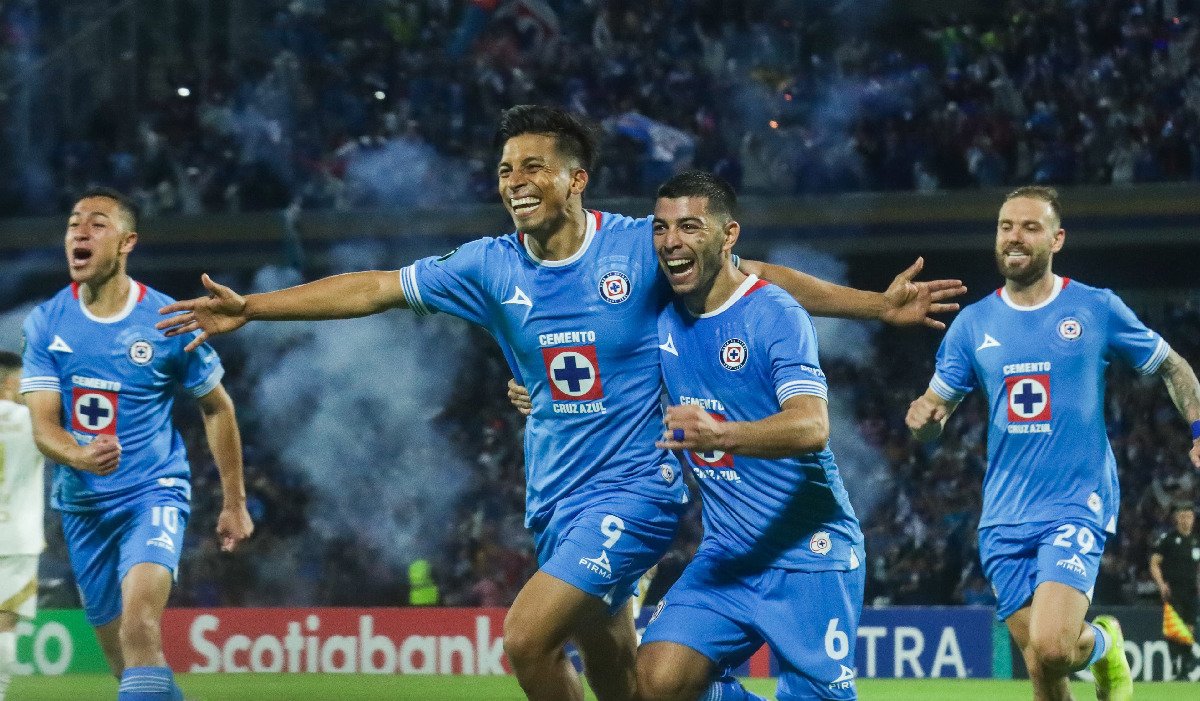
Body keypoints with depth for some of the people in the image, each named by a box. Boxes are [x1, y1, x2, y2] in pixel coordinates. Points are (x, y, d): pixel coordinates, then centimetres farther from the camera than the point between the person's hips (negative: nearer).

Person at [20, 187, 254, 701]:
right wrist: (80, 456, -32)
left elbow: (216, 408, 6)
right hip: (82, 502, 4)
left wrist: (235, 503, 9)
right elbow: (43, 426, -9)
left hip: (154, 492, -4)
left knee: (140, 629, -27)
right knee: (119, 654, 11)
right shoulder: (45, 324, -3)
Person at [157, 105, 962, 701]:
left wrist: (880, 304, -8)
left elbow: (759, 277, -2)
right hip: (558, 494, 5)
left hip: (633, 483, -5)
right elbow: (372, 288, 6)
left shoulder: (639, 247, -8)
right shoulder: (491, 267, 2)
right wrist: (251, 308, 3)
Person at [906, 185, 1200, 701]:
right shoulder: (973, 323, 7)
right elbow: (934, 409, 10)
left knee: (1051, 647, -21)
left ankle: (1103, 642, 13)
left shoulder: (1097, 309, -1)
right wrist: (922, 415, -14)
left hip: (1077, 504, -3)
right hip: (1006, 518, 3)